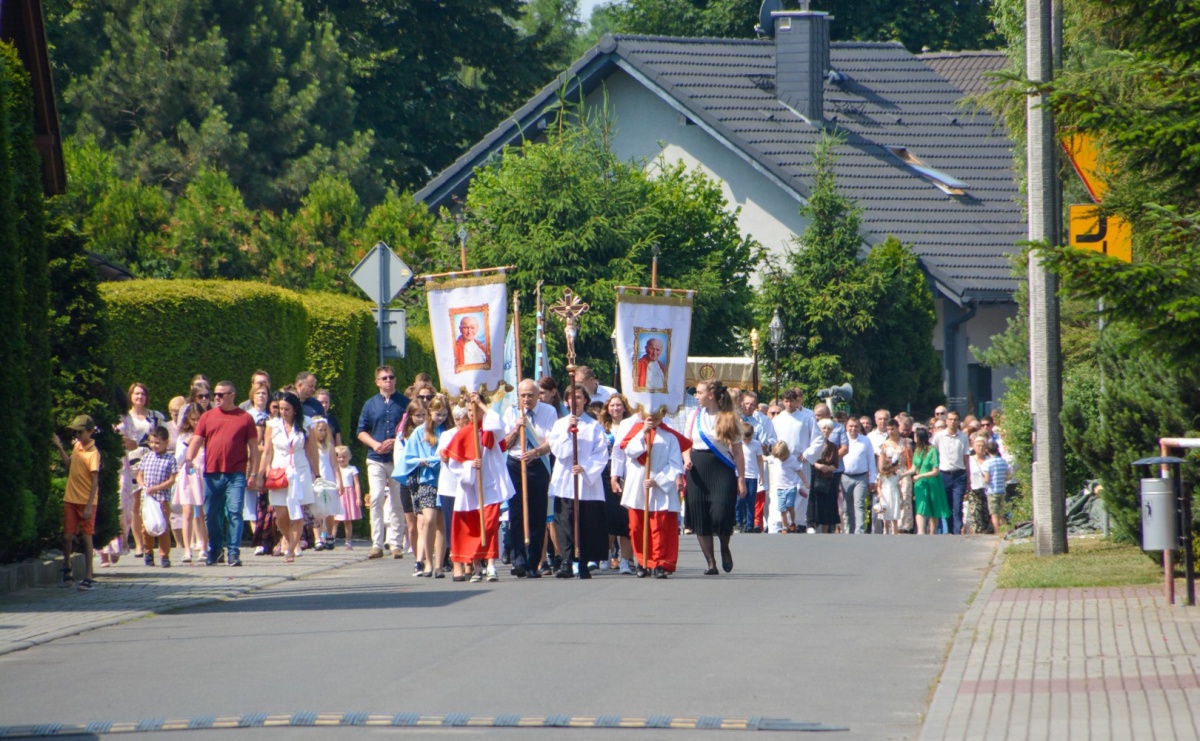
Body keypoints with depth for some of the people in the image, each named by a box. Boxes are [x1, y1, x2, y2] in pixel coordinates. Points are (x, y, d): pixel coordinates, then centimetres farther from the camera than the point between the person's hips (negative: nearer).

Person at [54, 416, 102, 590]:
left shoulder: (92, 453, -15)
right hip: (70, 499, 6)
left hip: (86, 502, -6)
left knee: (86, 537, 0)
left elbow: (95, 481, -17)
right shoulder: (77, 446, 6)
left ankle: (88, 576, 6)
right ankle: (67, 568, 26)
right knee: (67, 536, 5)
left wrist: (89, 506, -20)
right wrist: (60, 447, 17)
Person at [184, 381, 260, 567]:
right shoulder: (207, 417, 12)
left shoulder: (245, 418, 7)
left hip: (236, 475, -3)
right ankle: (214, 551, 19)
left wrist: (254, 473, 2)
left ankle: (234, 552, -9)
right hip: (212, 474, 3)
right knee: (212, 515, 6)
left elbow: (253, 447, 8)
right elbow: (196, 441, 7)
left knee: (235, 512, -9)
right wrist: (189, 459, -12)